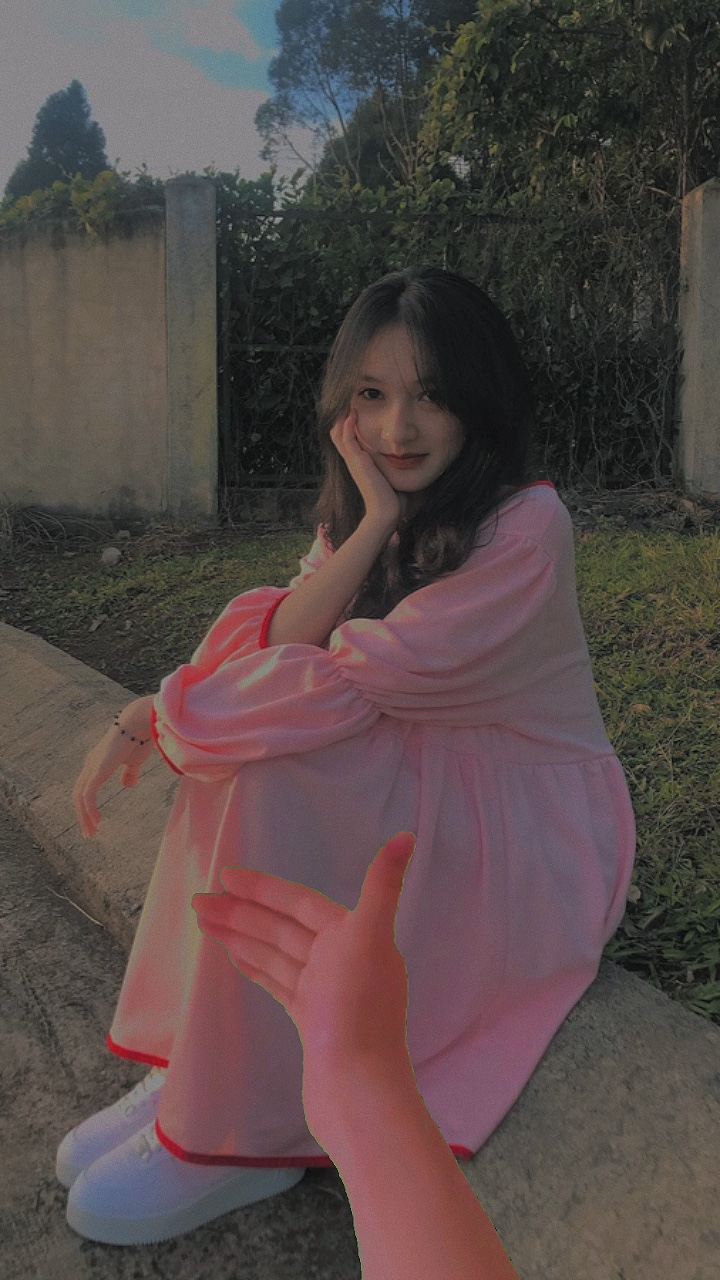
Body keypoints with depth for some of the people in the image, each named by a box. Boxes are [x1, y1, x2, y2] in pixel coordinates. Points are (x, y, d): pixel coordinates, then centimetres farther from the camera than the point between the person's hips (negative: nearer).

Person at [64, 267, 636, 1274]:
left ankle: (239, 1133, -13)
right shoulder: (351, 516, 5)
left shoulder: (526, 525, -19)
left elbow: (355, 680, -26)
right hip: (411, 793, 7)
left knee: (272, 763, -28)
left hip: (532, 828, -7)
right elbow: (279, 650, -10)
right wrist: (379, 519, -22)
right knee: (246, 744, -16)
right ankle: (199, 1063, -6)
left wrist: (166, 709, -19)